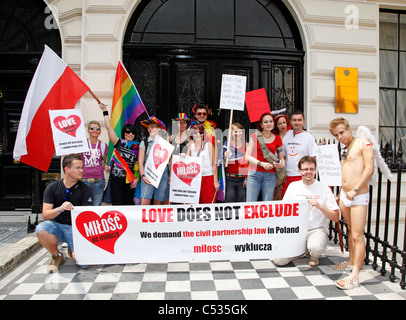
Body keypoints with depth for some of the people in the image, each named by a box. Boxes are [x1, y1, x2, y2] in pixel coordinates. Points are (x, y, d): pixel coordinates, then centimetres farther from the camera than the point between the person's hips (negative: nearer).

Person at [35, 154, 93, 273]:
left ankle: (72, 250, 14)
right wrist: (60, 209, -30)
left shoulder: (85, 190, -3)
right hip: (56, 225, 1)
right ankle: (57, 256, -4)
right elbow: (45, 215, -6)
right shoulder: (52, 187, 0)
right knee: (41, 230, -33)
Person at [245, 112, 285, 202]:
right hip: (254, 173, -1)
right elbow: (247, 156, 0)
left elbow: (281, 157, 19)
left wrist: (282, 164, -4)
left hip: (270, 175, 2)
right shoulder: (254, 136, 5)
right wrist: (262, 163, -13)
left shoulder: (277, 139, 11)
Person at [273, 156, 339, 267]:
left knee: (316, 248, -37)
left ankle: (313, 256, 3)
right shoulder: (293, 186, 6)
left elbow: (336, 218, -3)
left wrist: (320, 206, -19)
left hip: (317, 229, -2)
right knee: (279, 260, -15)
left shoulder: (324, 189, -2)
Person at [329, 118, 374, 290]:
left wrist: (355, 190, -18)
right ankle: (352, 260, 34)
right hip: (344, 195, 8)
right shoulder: (345, 149, 16)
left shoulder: (363, 143, -8)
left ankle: (354, 276, -6)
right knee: (351, 231, 19)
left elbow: (369, 169, -16)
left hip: (359, 196, -8)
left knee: (357, 236, -8)